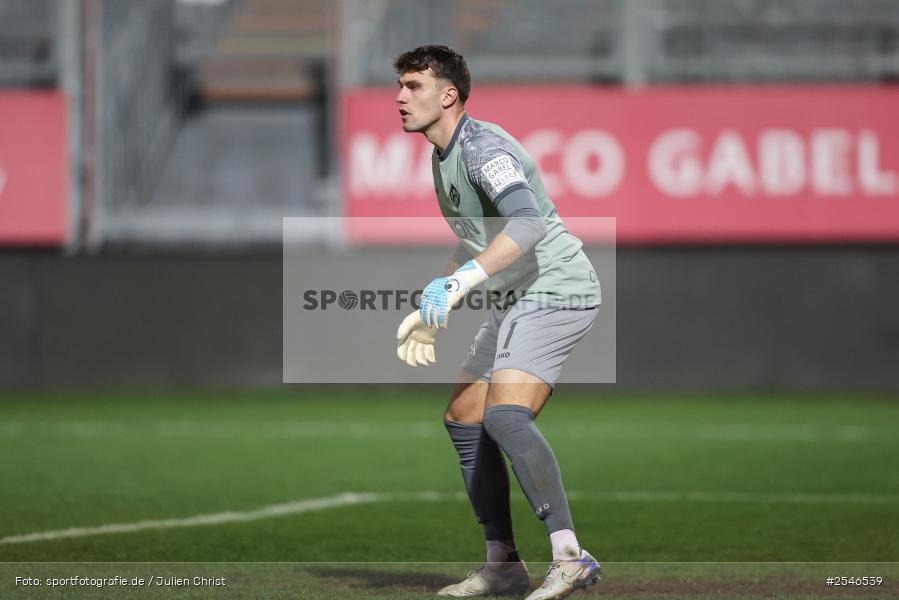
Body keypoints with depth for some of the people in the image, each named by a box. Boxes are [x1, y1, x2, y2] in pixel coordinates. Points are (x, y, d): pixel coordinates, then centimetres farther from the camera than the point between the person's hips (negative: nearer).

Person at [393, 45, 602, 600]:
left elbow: (527, 222, -34)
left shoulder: (482, 146, -17)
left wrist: (460, 281, -41)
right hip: (518, 300, 11)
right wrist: (432, 310, 25)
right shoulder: (443, 158, 15)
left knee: (505, 416, -26)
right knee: (463, 419, 11)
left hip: (557, 290, -11)